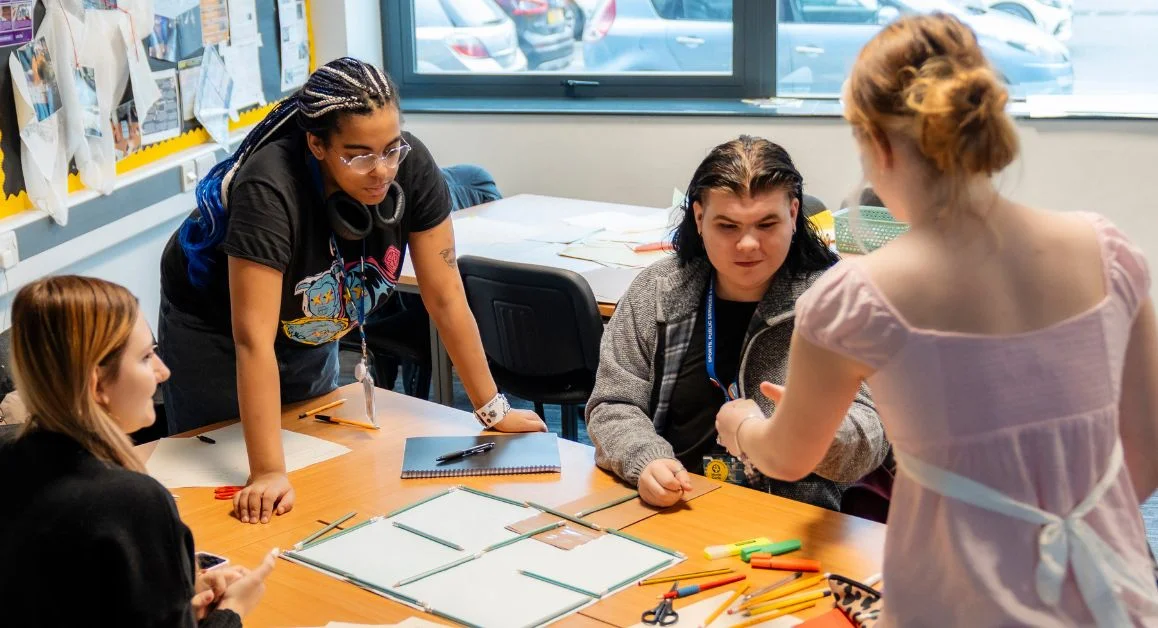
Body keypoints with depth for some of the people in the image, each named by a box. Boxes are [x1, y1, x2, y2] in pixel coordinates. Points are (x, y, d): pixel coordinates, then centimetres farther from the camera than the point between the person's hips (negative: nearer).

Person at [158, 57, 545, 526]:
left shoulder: (412, 166, -26)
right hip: (213, 330, -4)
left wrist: (493, 411, -16)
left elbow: (445, 296, -18)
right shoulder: (269, 188, -39)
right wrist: (268, 473, -44)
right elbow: (253, 338, -41)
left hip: (310, 333, 5)